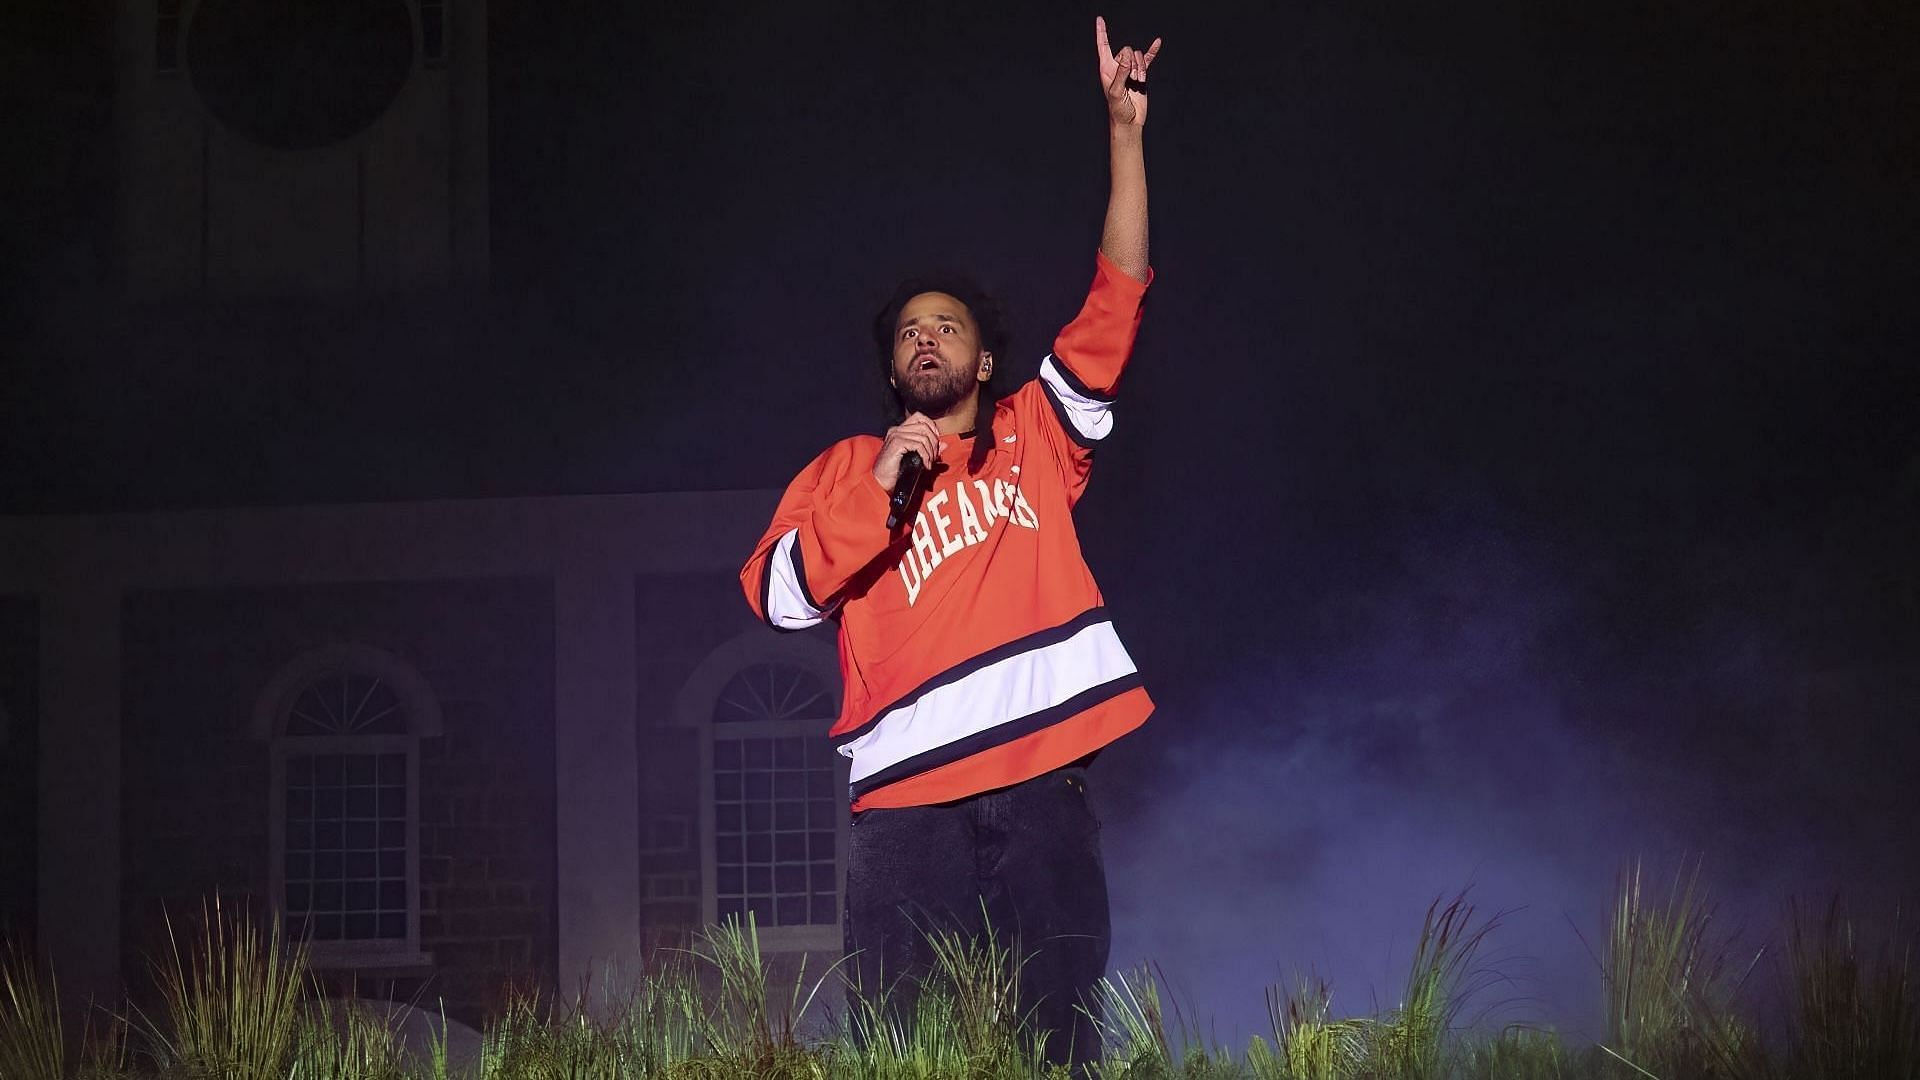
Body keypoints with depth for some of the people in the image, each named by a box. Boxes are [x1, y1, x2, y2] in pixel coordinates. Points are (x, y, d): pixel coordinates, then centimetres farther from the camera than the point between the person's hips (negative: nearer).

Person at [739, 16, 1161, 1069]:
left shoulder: (1035, 439, 19)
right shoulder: (846, 468, 17)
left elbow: (1116, 300, 12)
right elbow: (778, 594, 5)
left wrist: (1124, 128, 5)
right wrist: (878, 487, -5)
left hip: (1038, 781, 1)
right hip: (906, 793, -1)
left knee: (1054, 1036, -2)